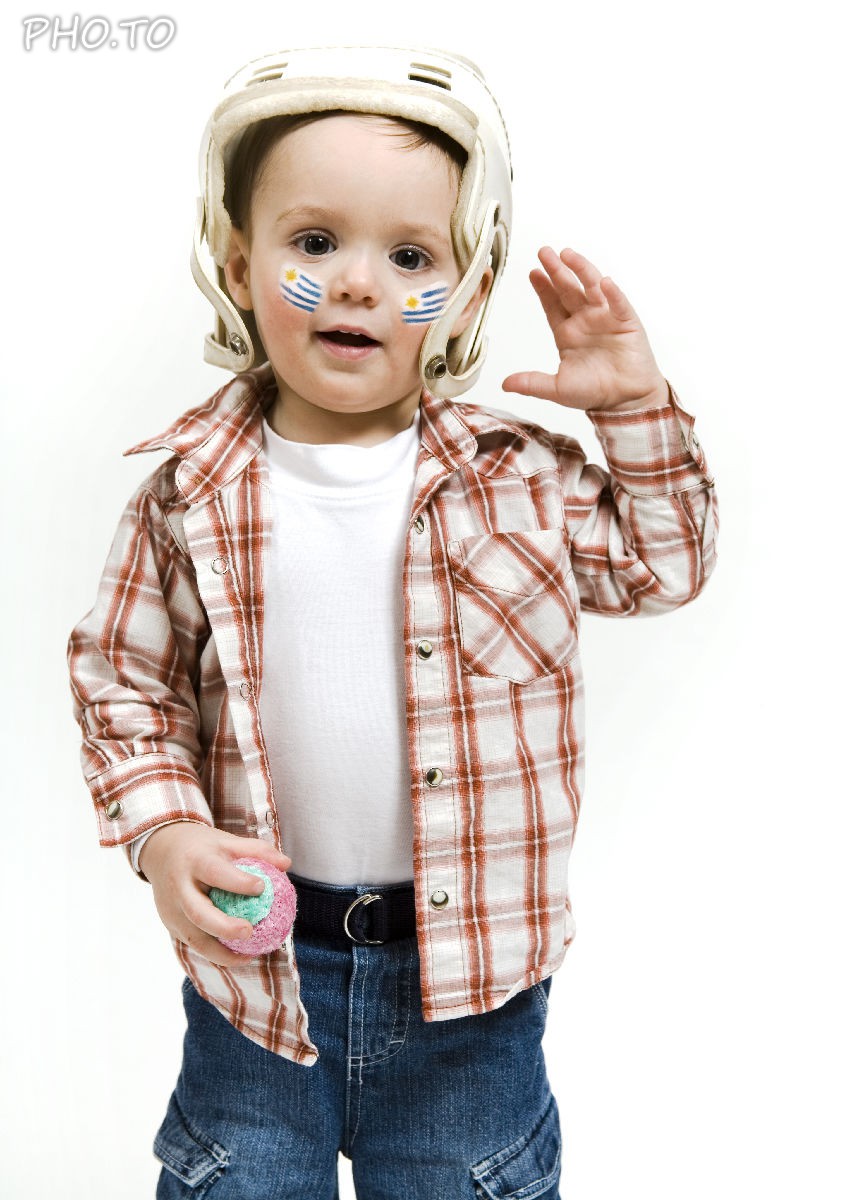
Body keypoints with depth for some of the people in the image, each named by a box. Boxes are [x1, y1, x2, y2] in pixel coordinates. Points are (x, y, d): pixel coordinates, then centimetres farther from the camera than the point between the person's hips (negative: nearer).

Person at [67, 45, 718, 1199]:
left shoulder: (520, 477, -7)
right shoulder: (190, 495, -8)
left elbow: (662, 564, 5)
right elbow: (121, 677, 1)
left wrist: (639, 408, -7)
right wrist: (165, 831, -12)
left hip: (471, 953, 1)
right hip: (260, 946, 0)